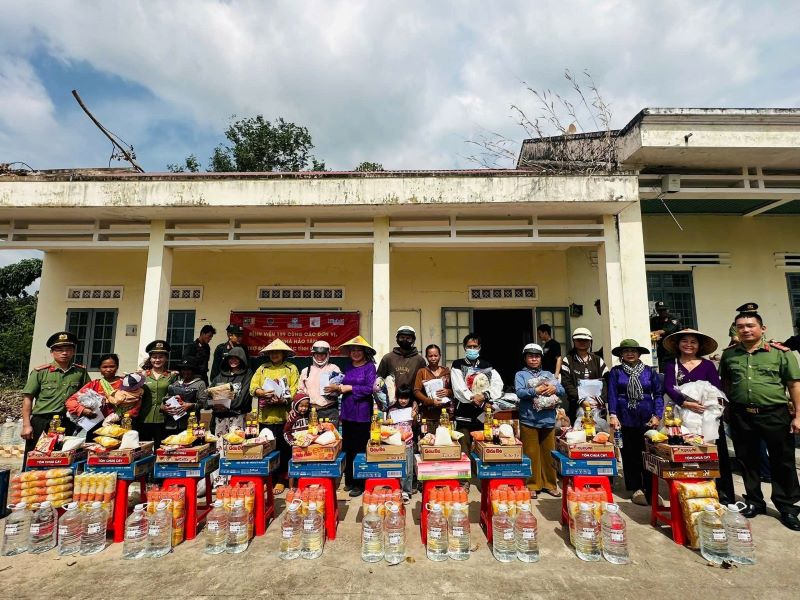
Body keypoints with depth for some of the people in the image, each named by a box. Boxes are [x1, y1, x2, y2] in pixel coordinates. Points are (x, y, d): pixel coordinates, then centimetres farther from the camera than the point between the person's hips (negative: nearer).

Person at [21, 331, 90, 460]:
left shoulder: (81, 371, 4)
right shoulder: (40, 372, -3)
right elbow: (27, 398, -2)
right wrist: (26, 425, -6)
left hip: (68, 424, 2)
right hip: (41, 423, -2)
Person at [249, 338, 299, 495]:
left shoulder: (291, 368, 3)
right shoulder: (262, 368, 13)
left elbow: (294, 391, -5)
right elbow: (253, 387, 5)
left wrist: (283, 399, -22)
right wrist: (263, 392, -16)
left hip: (283, 416, -3)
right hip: (265, 416, 3)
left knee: (283, 448, 4)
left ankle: (281, 480, 17)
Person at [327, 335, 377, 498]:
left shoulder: (369, 367, -6)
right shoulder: (348, 367, 11)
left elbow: (369, 388, -14)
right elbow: (344, 386, 13)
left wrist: (348, 388, -11)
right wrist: (338, 388, -8)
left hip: (362, 413, -5)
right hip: (347, 412, 5)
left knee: (360, 448, 3)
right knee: (347, 447, 12)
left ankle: (360, 484, 15)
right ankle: (349, 480, 28)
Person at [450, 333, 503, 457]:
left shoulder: (487, 366, 13)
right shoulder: (457, 365, 5)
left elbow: (498, 384, -1)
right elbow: (458, 388, -8)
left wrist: (486, 395, -15)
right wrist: (473, 398, -17)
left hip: (484, 414, 3)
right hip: (464, 414, -2)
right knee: (464, 452, -3)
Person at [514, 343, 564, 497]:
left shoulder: (548, 374, 15)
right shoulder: (520, 375, 4)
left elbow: (562, 390, 7)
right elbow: (519, 392, -11)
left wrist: (554, 388, -14)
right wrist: (536, 390, -21)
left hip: (548, 420, 4)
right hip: (529, 420, -3)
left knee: (549, 453, 10)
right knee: (531, 454, 2)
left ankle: (550, 484, 25)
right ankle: (532, 485, 15)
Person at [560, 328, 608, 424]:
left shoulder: (598, 360, 13)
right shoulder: (568, 361, 4)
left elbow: (606, 382, 5)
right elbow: (566, 384, -5)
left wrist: (601, 399, -10)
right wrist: (581, 400, -15)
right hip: (576, 407, -2)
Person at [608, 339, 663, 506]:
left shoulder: (649, 371, 7)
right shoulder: (615, 372, 4)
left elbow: (658, 394, 4)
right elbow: (612, 394, -2)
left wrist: (657, 415, -6)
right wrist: (613, 415, -11)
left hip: (647, 419, 1)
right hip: (625, 420, 0)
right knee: (630, 454, 6)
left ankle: (650, 489, 14)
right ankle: (637, 488, 17)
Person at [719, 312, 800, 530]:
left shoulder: (780, 352, -3)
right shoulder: (729, 354, 4)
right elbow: (725, 383, 13)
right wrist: (728, 408, 8)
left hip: (775, 414, -2)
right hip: (741, 416, 2)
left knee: (782, 461, 8)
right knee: (747, 461, 12)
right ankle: (754, 502, 28)